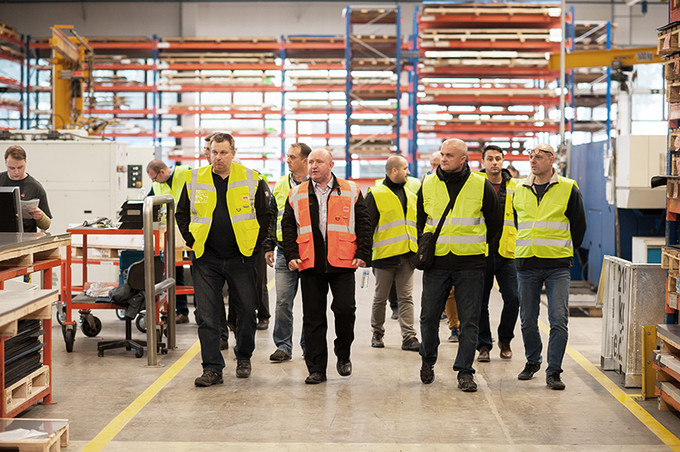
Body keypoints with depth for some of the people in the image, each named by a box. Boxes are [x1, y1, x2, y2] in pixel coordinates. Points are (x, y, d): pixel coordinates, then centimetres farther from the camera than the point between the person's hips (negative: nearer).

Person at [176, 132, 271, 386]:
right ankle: (212, 368, 4)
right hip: (206, 260, 1)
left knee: (246, 311, 9)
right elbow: (182, 214, 14)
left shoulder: (251, 180, -1)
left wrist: (255, 245, 0)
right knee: (207, 316, -2)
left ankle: (243, 357, 32)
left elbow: (265, 216, 5)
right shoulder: (194, 180, 3)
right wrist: (192, 242, 4)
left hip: (241, 258, -1)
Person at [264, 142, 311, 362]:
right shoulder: (280, 185, 10)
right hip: (285, 252, 3)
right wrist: (269, 247, 11)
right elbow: (272, 218, 16)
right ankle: (283, 346, 7)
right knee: (283, 301, 0)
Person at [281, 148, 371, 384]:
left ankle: (343, 354, 18)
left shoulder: (351, 191, 6)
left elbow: (363, 224, 5)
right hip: (310, 266, 2)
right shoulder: (297, 194, 10)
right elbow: (288, 226, 12)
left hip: (342, 263, -1)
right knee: (313, 317, 3)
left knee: (345, 309, -9)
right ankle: (316, 369, 10)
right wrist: (291, 255, 1)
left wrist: (362, 254, -3)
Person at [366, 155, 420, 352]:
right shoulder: (376, 195, -3)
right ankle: (377, 333, 20)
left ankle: (409, 337, 1)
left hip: (407, 255, 5)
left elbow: (417, 225, 22)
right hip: (385, 255, -5)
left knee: (406, 298, 2)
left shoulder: (410, 196, 16)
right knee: (380, 298, 6)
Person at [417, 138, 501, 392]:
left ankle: (465, 371, 8)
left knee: (469, 321, 0)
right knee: (429, 316, 6)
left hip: (470, 266, -2)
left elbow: (494, 222, 11)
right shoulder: (428, 185, 6)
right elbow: (420, 221, 20)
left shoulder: (481, 187, 0)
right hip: (436, 264, 2)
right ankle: (428, 360, 29)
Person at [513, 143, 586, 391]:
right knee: (528, 320, 10)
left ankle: (554, 371, -2)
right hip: (526, 264, 3)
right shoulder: (520, 190, 9)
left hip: (557, 267, -3)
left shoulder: (568, 189, -1)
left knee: (559, 319, -8)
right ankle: (532, 361, 29)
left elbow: (579, 225, 7)